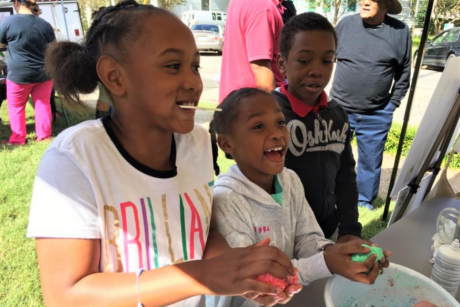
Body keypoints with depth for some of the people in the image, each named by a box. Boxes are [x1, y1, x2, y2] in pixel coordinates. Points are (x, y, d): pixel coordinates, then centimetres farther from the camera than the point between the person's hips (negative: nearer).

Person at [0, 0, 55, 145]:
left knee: (16, 107, 12)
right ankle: (44, 135, 17)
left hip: (19, 74, -3)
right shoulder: (45, 24, 2)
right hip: (44, 72, 3)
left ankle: (18, 138, 17)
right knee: (43, 104, 12)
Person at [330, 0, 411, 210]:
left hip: (377, 115, 0)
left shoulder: (400, 31, -2)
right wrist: (334, 97, 7)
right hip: (339, 109, 1)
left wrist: (393, 103, 3)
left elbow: (404, 73, 6)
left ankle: (365, 200, 31)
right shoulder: (346, 24, -1)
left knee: (371, 160, 12)